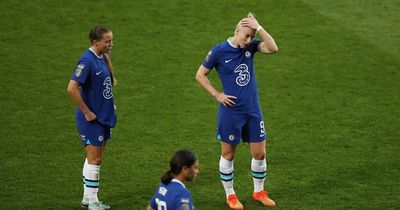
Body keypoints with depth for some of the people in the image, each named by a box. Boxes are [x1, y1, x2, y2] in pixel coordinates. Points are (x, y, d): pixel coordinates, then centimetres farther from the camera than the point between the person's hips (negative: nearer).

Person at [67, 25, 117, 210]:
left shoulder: (103, 58, 7)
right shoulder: (87, 60, -21)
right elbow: (72, 88, -27)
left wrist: (110, 104, 13)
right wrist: (87, 113, -21)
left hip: (105, 117, 9)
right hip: (92, 119, -9)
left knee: (95, 159, 15)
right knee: (94, 160, -4)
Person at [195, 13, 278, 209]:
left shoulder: (250, 46, 0)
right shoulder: (219, 51, -11)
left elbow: (273, 48, -18)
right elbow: (200, 75, -3)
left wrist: (259, 27, -23)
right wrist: (218, 95, -8)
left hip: (253, 110, 4)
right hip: (230, 111, -4)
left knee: (259, 153, 9)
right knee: (228, 154, 8)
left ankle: (259, 191, 27)